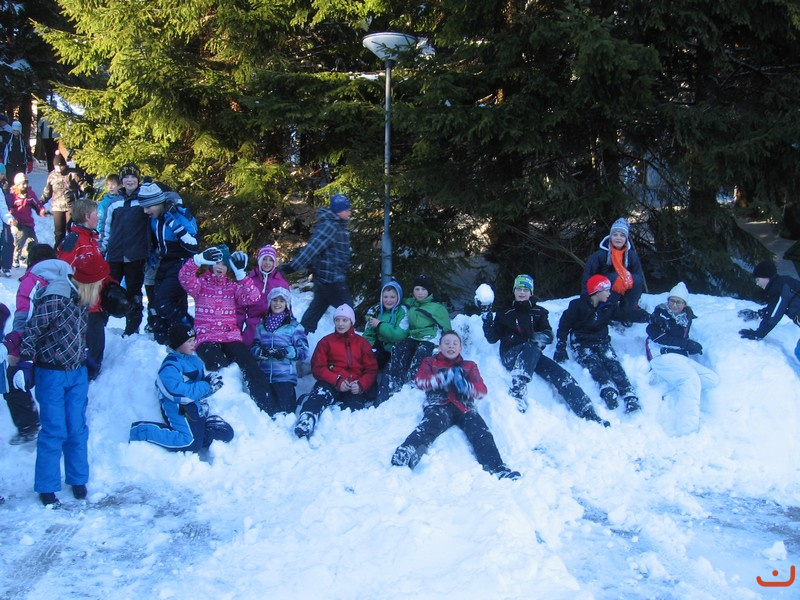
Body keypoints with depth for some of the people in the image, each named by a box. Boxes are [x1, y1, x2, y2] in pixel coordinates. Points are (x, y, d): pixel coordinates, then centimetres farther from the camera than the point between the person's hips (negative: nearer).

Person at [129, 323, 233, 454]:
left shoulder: (194, 360, 16)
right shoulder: (170, 366, -12)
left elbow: (200, 383, 17)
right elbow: (178, 392, -25)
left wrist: (211, 382, -9)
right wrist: (206, 385, -19)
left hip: (197, 408, 8)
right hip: (179, 409, -8)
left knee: (227, 433, 0)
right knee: (192, 444, -28)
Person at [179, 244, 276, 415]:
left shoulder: (233, 286, 16)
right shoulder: (201, 283, 9)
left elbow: (251, 297, -2)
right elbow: (184, 277, -13)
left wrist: (241, 274, -9)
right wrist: (200, 259, -27)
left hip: (231, 336, 2)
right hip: (206, 337, -2)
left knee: (252, 368, -22)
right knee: (215, 362, -37)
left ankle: (269, 411, -22)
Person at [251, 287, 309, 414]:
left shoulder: (294, 326, 0)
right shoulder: (262, 325, 12)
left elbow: (303, 351, -4)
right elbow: (253, 348, 11)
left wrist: (286, 352, -19)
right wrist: (261, 352, -11)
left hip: (285, 376, -3)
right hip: (263, 376, 3)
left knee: (285, 411, -4)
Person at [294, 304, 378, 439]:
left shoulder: (362, 343, 18)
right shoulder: (326, 341, 16)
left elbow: (371, 370, 11)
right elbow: (317, 368, 5)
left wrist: (361, 385, -11)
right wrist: (337, 380, -13)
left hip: (355, 389, 5)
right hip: (331, 384, -4)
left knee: (355, 403, -29)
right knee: (321, 394, -36)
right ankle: (306, 422, -58)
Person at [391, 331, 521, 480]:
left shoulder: (470, 366, 29)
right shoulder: (430, 362, 27)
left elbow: (482, 390, 12)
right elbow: (420, 381, 5)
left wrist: (465, 385, -11)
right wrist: (444, 377, -12)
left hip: (465, 407, 3)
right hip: (438, 405, -3)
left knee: (482, 433, -28)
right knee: (430, 425, -37)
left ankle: (498, 469, -48)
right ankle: (406, 454, -65)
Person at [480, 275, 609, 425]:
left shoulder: (539, 312, 20)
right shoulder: (505, 314, 16)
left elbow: (549, 335, 5)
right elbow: (492, 338, 7)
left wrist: (540, 337, -19)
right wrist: (486, 315, -4)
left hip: (533, 356, 2)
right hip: (511, 355, -2)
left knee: (561, 375, -21)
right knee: (532, 347, -35)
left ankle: (589, 415, -30)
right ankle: (517, 390, -52)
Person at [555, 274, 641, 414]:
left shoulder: (609, 306, 7)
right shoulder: (578, 306, -6)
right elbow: (564, 326, -3)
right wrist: (561, 348, -9)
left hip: (601, 341, 3)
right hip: (581, 343, -3)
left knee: (613, 363, -26)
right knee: (593, 363, -33)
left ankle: (629, 396, -43)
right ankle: (608, 389, -57)